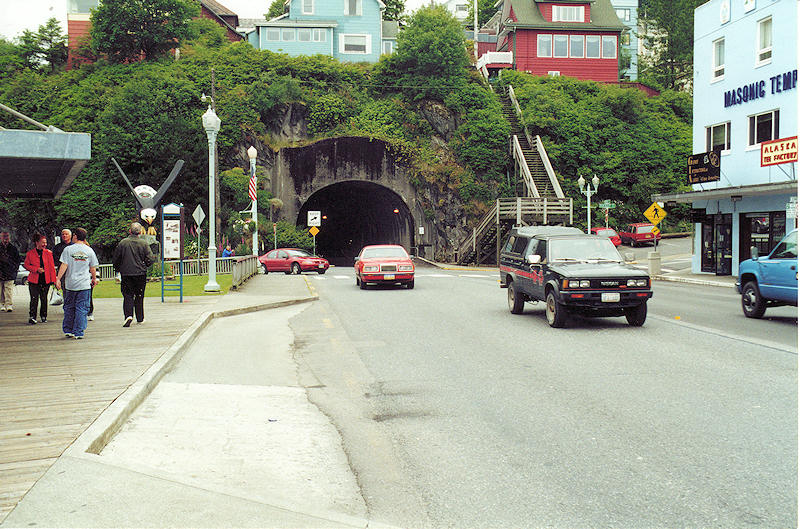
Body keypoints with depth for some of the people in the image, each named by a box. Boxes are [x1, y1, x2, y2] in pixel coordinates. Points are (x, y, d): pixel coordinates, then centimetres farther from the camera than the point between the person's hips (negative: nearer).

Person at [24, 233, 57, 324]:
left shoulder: (48, 253, 5)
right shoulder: (30, 253, 2)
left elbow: (52, 267, 5)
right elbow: (26, 265, 5)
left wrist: (53, 279, 0)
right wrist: (36, 269, -10)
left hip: (46, 280, 2)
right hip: (34, 280, -2)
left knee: (44, 298, 8)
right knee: (34, 298, -9)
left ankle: (43, 316, 20)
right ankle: (32, 317, -8)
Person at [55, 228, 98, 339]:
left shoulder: (68, 249, -2)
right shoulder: (89, 250, 2)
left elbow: (64, 265, -6)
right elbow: (93, 268, 8)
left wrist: (58, 279, -3)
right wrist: (94, 279, 23)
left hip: (70, 284, 0)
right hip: (84, 284, 0)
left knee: (69, 307, 13)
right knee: (81, 308, 1)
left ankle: (68, 330, 18)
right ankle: (78, 332, -3)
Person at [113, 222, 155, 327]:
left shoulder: (122, 243, -3)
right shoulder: (143, 243, -4)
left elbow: (116, 258, 2)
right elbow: (150, 259, -8)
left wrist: (118, 269, 19)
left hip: (126, 273, 0)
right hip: (140, 273, 0)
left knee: (128, 295, 2)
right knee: (139, 296, 11)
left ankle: (128, 315, -18)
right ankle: (140, 318, 16)